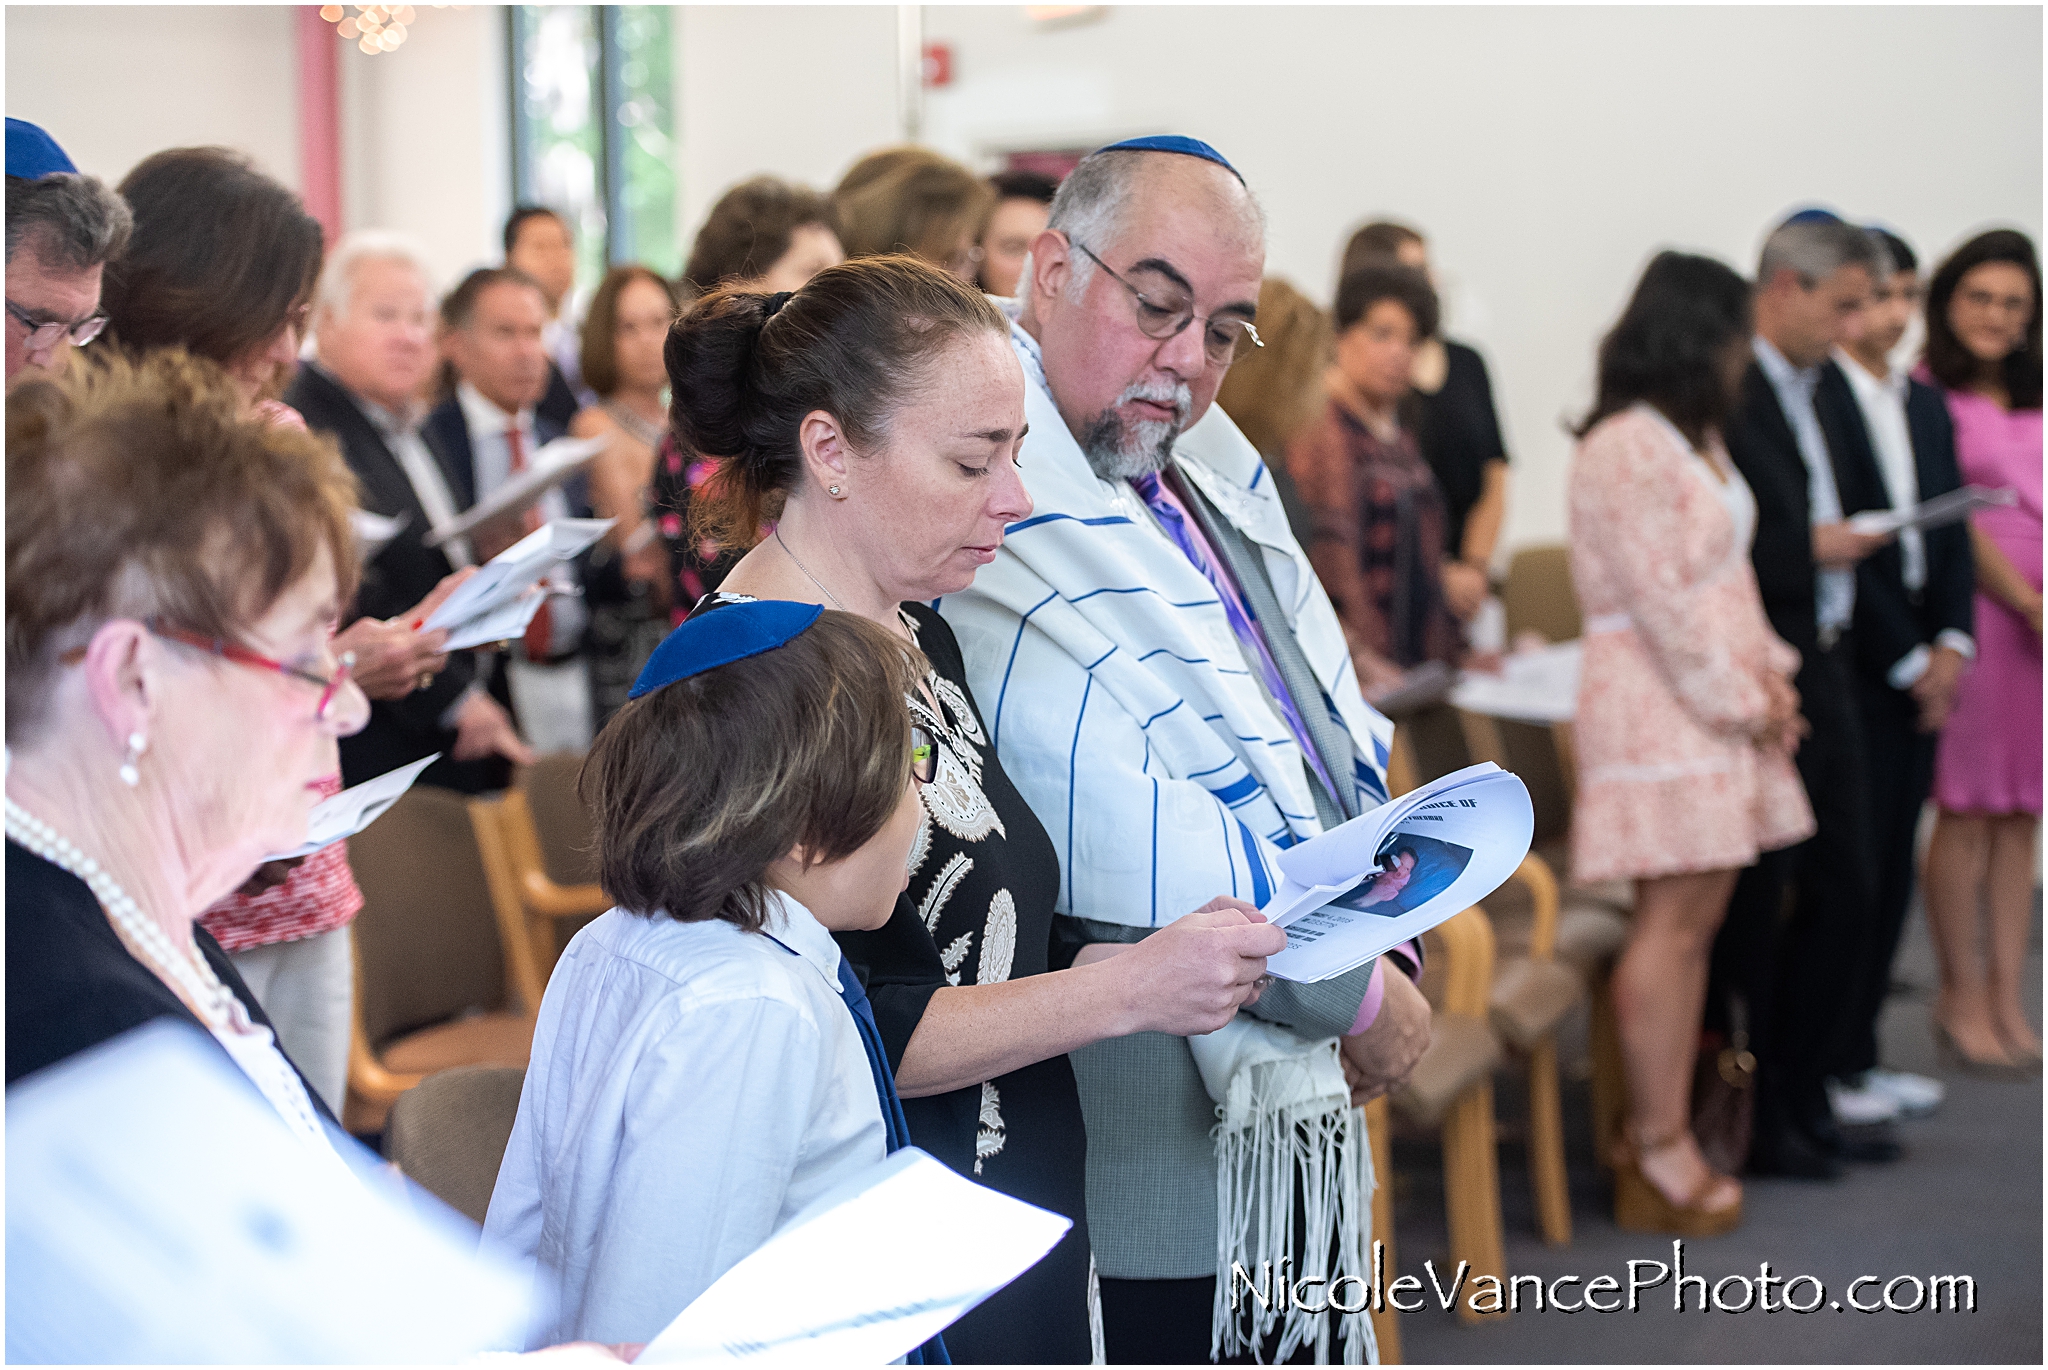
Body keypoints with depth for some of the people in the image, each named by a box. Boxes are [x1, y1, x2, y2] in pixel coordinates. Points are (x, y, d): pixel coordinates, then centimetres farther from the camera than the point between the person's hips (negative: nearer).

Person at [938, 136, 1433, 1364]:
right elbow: (1119, 845, -24)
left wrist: (1388, 944, 0)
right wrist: (1358, 993, -14)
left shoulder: (1215, 476, 12)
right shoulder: (995, 508, -18)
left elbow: (1333, 746, 17)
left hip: (1287, 1115, 9)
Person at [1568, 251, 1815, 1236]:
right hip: (1662, 704, -10)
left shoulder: (1690, 438, 18)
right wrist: (1742, 700, -11)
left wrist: (1766, 674, 7)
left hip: (1719, 703, 10)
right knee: (1674, 920, -9)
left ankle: (1663, 1130, 12)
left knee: (1697, 917, 7)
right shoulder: (1628, 449, -14)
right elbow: (1661, 597, -17)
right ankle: (1659, 1151, -4)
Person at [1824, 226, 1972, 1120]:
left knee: (1892, 867, 10)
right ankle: (1827, 1071, 3)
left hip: (1919, 669, 8)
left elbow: (1951, 535, 14)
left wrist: (1950, 642, -1)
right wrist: (1906, 660, -10)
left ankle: (1858, 1055, 17)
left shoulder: (1927, 407, 16)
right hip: (1848, 668, -8)